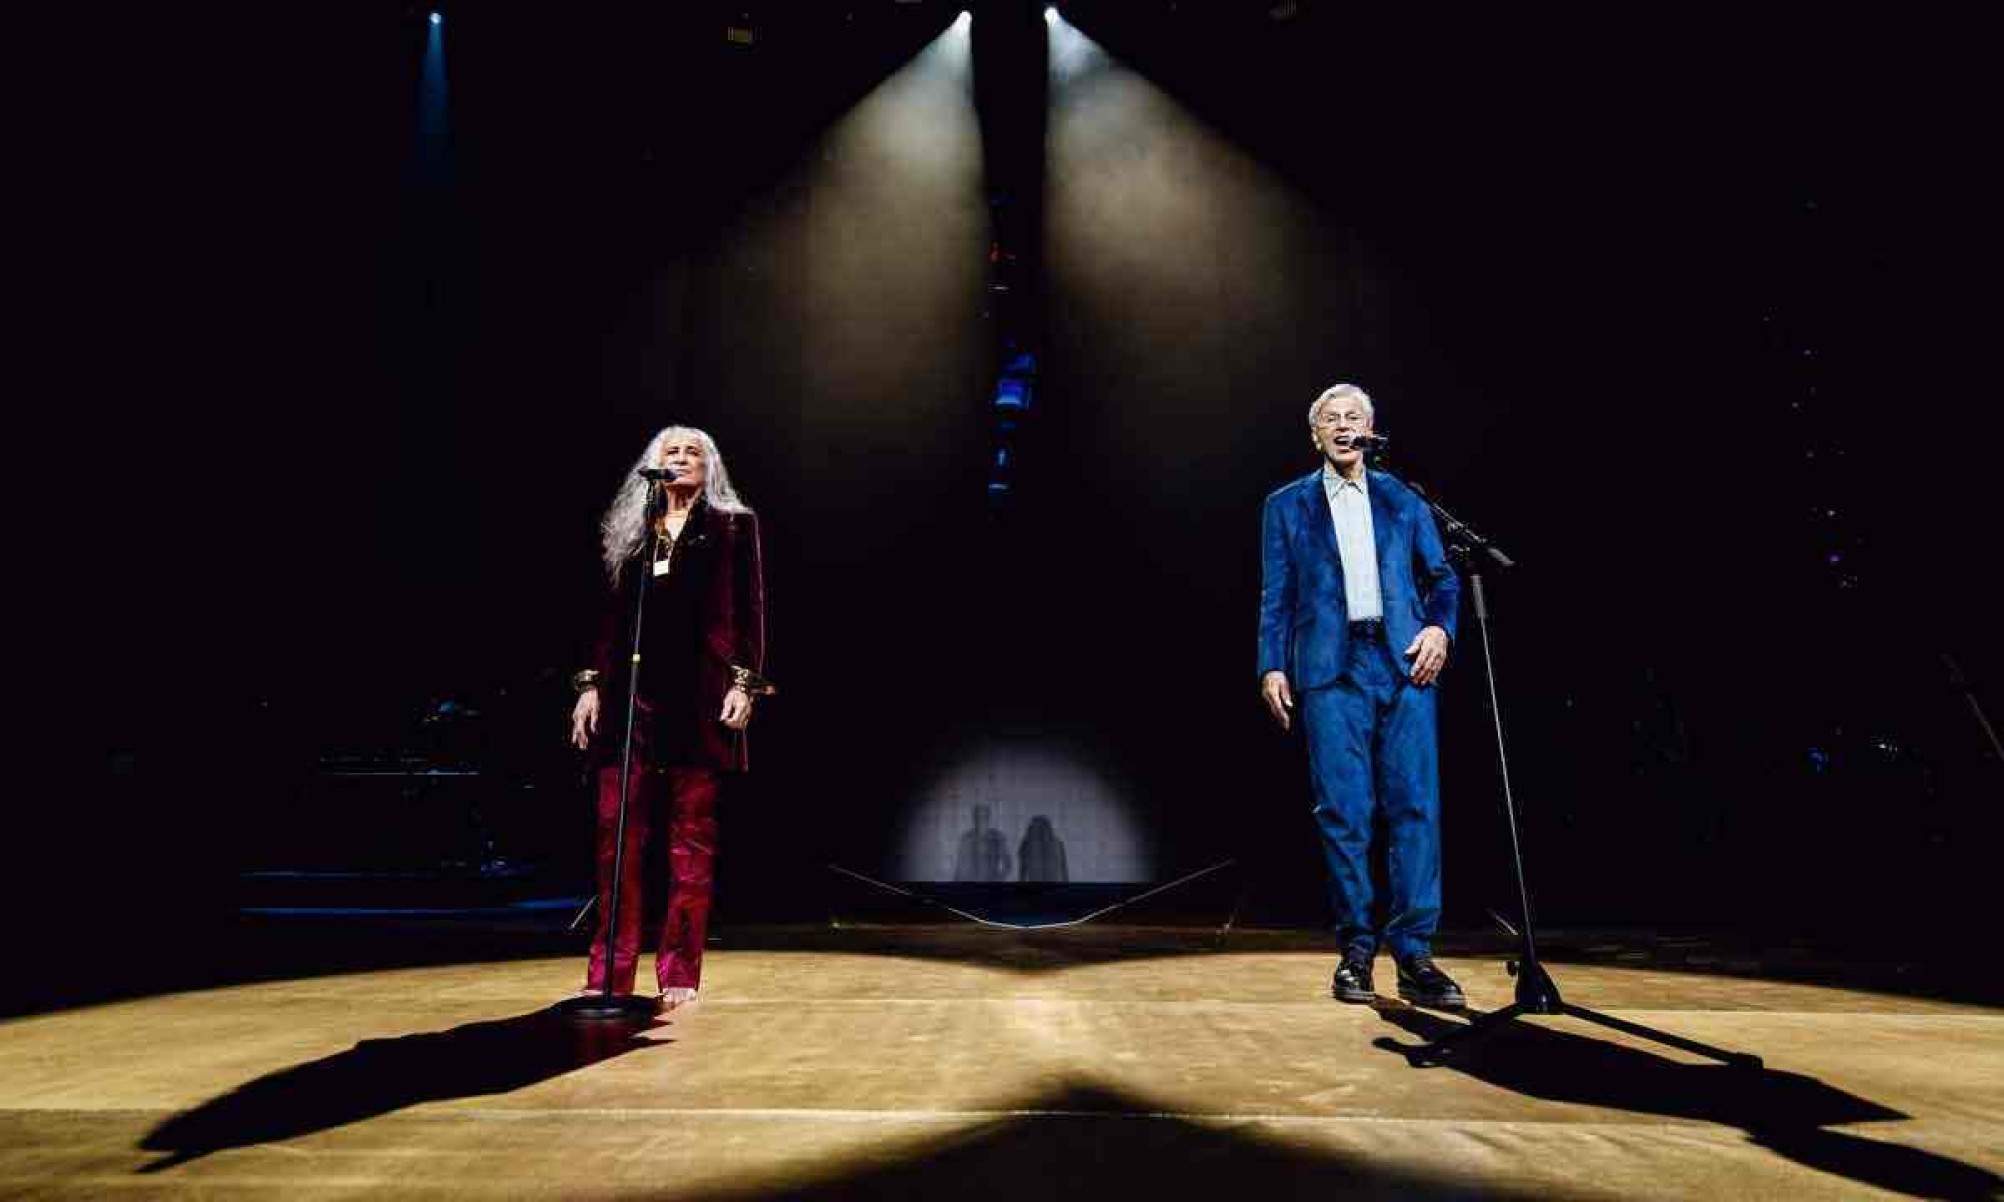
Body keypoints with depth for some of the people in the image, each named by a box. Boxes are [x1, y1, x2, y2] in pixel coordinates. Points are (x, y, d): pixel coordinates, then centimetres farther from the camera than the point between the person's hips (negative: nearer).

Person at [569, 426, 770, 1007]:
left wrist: (746, 683, -8)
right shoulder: (630, 530, 17)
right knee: (617, 831, 2)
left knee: (692, 838, 2)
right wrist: (591, 683, 9)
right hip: (630, 692, 3)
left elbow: (749, 610, 1)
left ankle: (679, 973, 11)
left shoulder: (732, 525, 8)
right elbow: (612, 614, 16)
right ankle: (609, 973, 13)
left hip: (699, 695, -3)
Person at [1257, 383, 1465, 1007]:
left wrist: (1440, 628, -2)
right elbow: (1276, 598, 8)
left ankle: (1413, 954, 6)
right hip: (1331, 670, -1)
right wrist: (1272, 667, -2)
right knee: (1344, 811, -2)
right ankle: (1356, 951, 10)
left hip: (1405, 663, 2)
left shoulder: (1403, 500, 17)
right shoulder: (1287, 506, 13)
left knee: (1416, 806, -3)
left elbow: (1442, 577, 17)